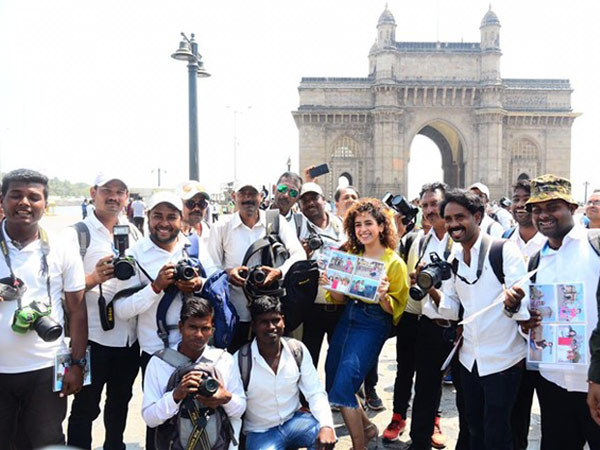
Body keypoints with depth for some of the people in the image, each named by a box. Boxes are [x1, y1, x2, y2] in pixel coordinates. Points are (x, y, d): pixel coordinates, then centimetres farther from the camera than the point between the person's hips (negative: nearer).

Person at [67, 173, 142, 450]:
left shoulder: (133, 233, 8)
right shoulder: (77, 233, -8)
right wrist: (94, 278, -29)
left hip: (130, 335, 5)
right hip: (94, 337, -5)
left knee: (120, 401, 22)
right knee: (85, 407, 7)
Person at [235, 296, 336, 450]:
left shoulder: (298, 350, -8)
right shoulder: (240, 360, -18)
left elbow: (316, 393, -7)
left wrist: (327, 426, -24)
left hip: (295, 420, 2)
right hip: (260, 432, -2)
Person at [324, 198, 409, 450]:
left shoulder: (394, 263, -8)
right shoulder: (352, 255, 7)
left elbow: (395, 309, -7)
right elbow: (339, 297, 9)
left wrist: (383, 297, -28)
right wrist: (331, 283, -12)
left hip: (373, 324, -7)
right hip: (348, 318, 7)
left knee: (343, 386, -14)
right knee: (332, 381, 12)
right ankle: (367, 427, 34)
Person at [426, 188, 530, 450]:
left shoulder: (504, 250, -14)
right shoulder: (454, 261, 5)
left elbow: (524, 305, -18)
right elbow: (452, 310, 7)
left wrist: (512, 302, -41)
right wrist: (432, 290, -11)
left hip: (503, 360, -6)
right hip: (469, 359, 6)